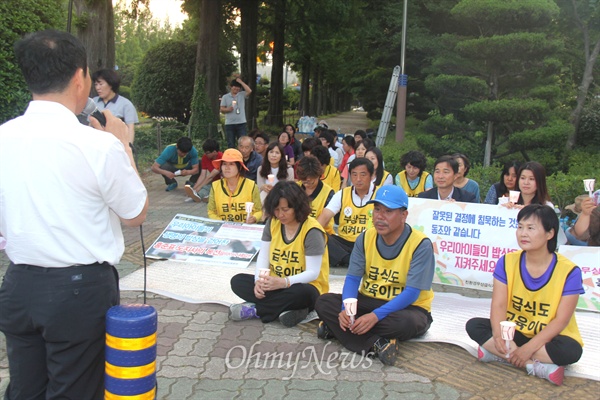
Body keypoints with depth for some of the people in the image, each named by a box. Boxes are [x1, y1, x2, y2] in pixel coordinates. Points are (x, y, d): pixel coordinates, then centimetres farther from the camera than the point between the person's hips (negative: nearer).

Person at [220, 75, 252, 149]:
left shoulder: (242, 95, 6)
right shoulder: (225, 97, 7)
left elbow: (249, 91, -12)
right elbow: (222, 109, 6)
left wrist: (240, 82, -7)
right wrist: (228, 109, -16)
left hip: (241, 123, 0)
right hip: (229, 124, 0)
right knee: (231, 144, 5)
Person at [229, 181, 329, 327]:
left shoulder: (312, 231, -17)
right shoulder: (273, 222, 1)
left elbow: (313, 273, -20)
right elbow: (263, 255, 0)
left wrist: (284, 282, -34)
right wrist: (259, 280, -20)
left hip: (304, 287, -6)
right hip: (274, 284, 6)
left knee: (301, 293, -40)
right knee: (238, 281, -13)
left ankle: (254, 310, -21)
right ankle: (286, 309, -27)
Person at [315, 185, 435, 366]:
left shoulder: (420, 245, -18)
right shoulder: (365, 238, -2)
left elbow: (411, 293, -22)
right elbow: (352, 278, -5)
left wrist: (376, 316, -35)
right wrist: (347, 308, -26)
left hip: (407, 306, -4)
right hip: (368, 301, 5)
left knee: (405, 322, -39)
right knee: (324, 302, -17)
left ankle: (337, 328, -23)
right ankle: (376, 343, -30)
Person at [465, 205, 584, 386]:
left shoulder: (569, 271, -15)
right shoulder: (507, 262, -6)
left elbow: (561, 320, -17)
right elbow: (498, 305, -12)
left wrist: (529, 348, -28)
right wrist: (499, 336, -33)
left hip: (548, 337, -3)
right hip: (514, 332, 3)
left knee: (570, 350, -34)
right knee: (474, 325, -21)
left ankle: (498, 355, -25)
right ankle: (538, 367, -29)